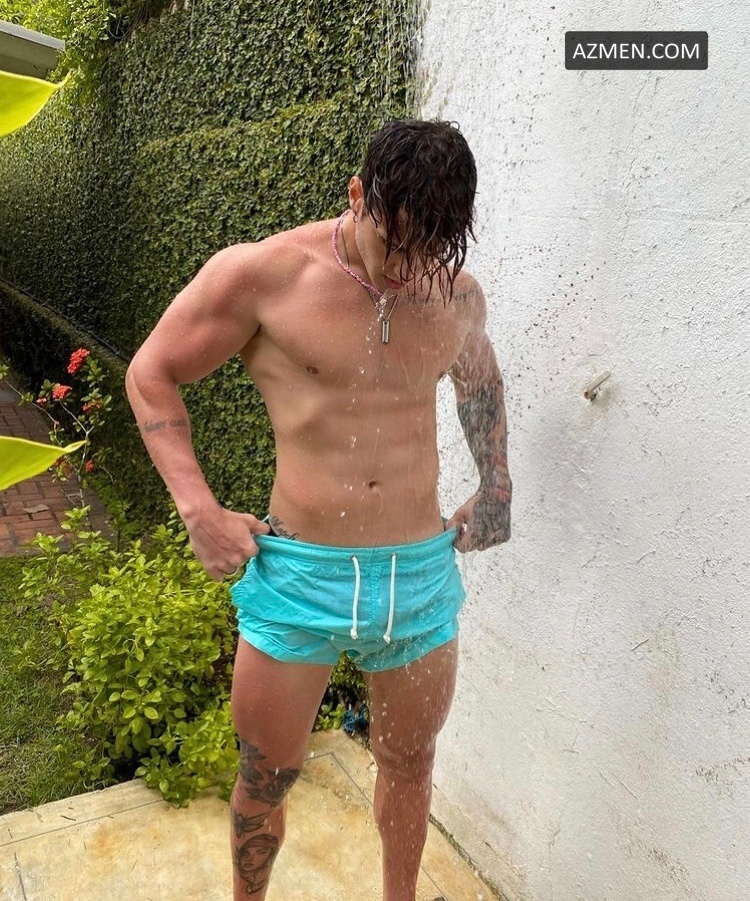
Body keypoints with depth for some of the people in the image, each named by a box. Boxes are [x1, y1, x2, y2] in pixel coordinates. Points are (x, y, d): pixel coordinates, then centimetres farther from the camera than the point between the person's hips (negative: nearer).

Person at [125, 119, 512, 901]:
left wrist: (495, 488, 16)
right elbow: (151, 374, -1)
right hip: (298, 573, -2)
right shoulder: (262, 275, -10)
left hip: (423, 574, 3)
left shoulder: (458, 296, 2)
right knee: (268, 772, 15)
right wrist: (198, 510, -9)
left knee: (408, 761, 21)